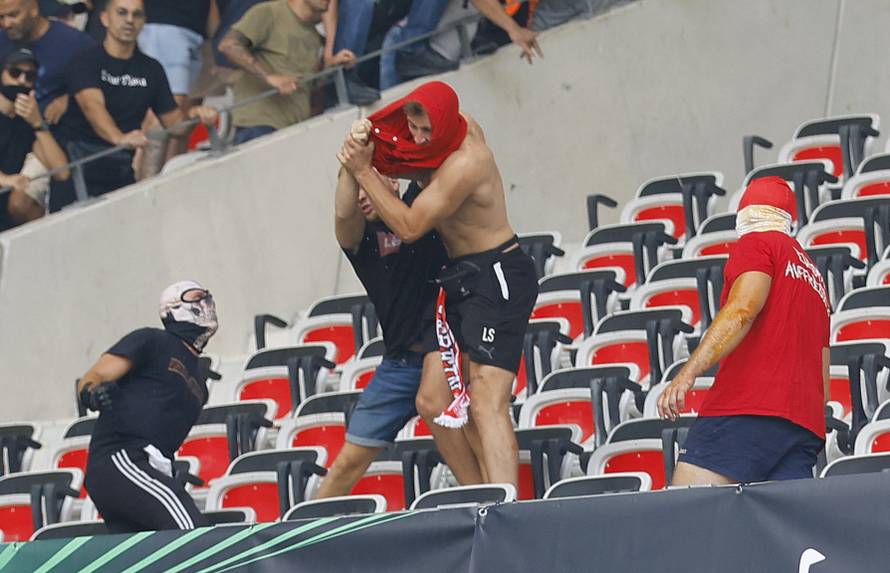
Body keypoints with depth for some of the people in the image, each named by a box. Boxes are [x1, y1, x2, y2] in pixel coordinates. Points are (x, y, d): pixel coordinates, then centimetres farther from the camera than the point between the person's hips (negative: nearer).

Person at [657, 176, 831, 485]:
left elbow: (742, 310, -11)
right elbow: (822, 380, 30)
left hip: (747, 412, -8)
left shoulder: (756, 244, 8)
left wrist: (687, 373, -19)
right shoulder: (814, 277, 31)